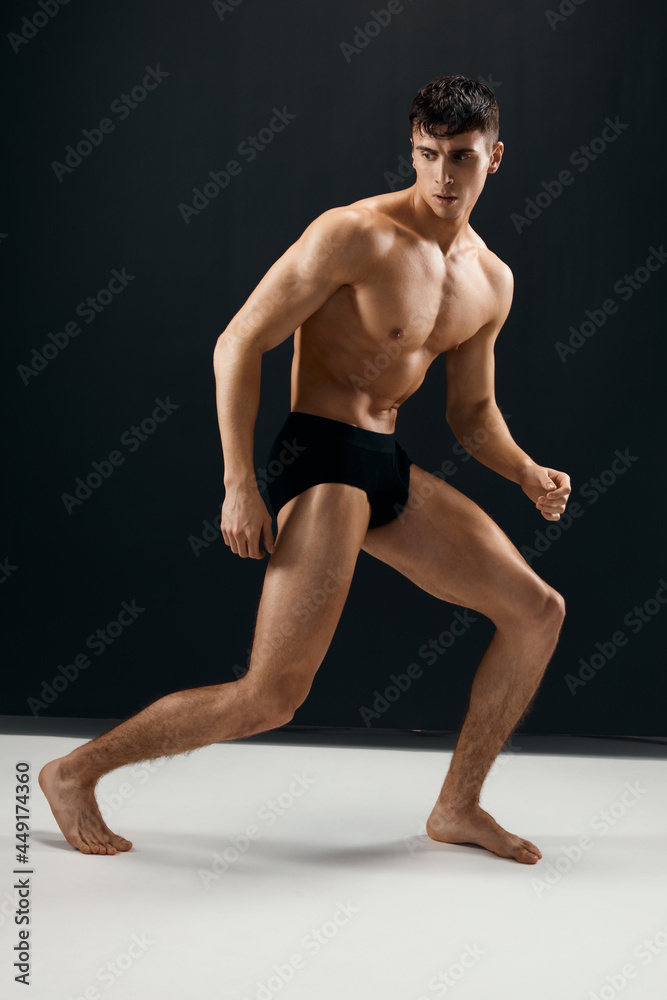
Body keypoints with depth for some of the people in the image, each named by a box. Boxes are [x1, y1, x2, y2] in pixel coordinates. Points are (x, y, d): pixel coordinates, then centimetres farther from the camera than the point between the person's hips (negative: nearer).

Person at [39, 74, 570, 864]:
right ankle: (75, 772, 6)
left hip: (391, 469, 8)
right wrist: (238, 483, -19)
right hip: (320, 459, -8)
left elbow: (471, 412, 20)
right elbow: (239, 343, -13)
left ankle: (457, 807, 17)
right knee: (273, 695, -12)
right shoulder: (354, 235, -13)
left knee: (537, 611, 6)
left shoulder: (491, 280, 10)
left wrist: (529, 475, 0)